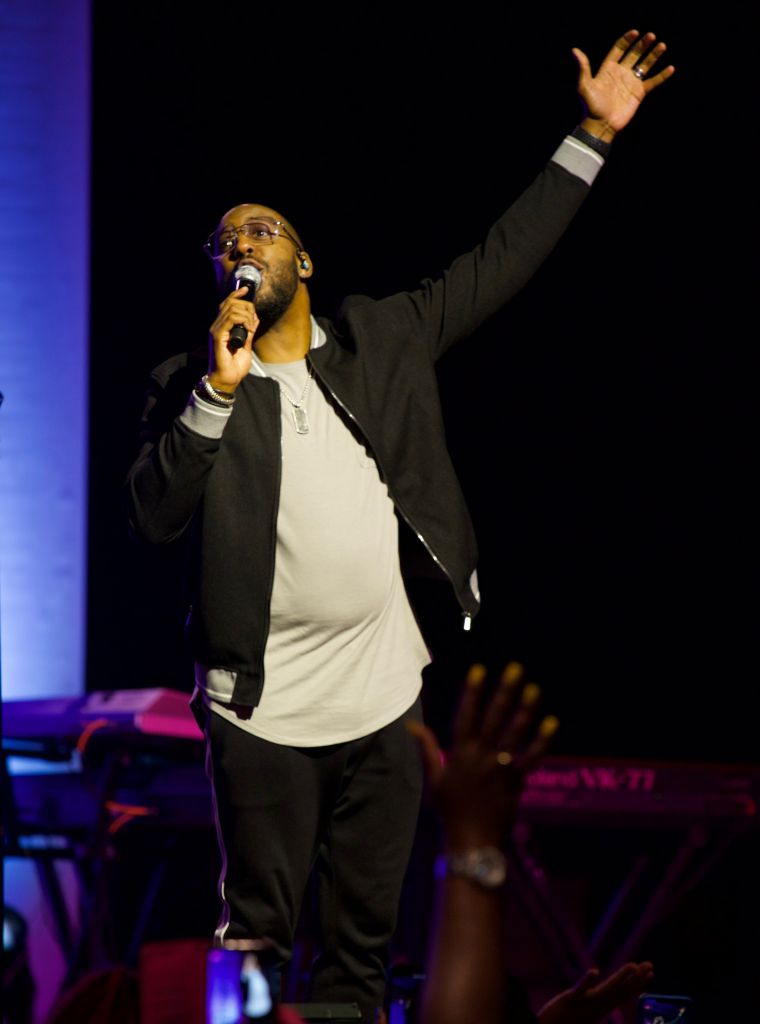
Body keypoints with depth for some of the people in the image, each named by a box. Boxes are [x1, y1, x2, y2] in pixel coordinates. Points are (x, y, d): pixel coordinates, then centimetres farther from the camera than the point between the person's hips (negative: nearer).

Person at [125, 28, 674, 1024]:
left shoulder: (383, 340, 5)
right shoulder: (191, 385, -1)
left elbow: (500, 263, 8)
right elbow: (152, 517, -12)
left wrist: (593, 136, 5)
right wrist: (218, 392, -21)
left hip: (386, 699, 3)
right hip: (264, 714, -3)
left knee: (364, 940, 13)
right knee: (257, 932, 4)